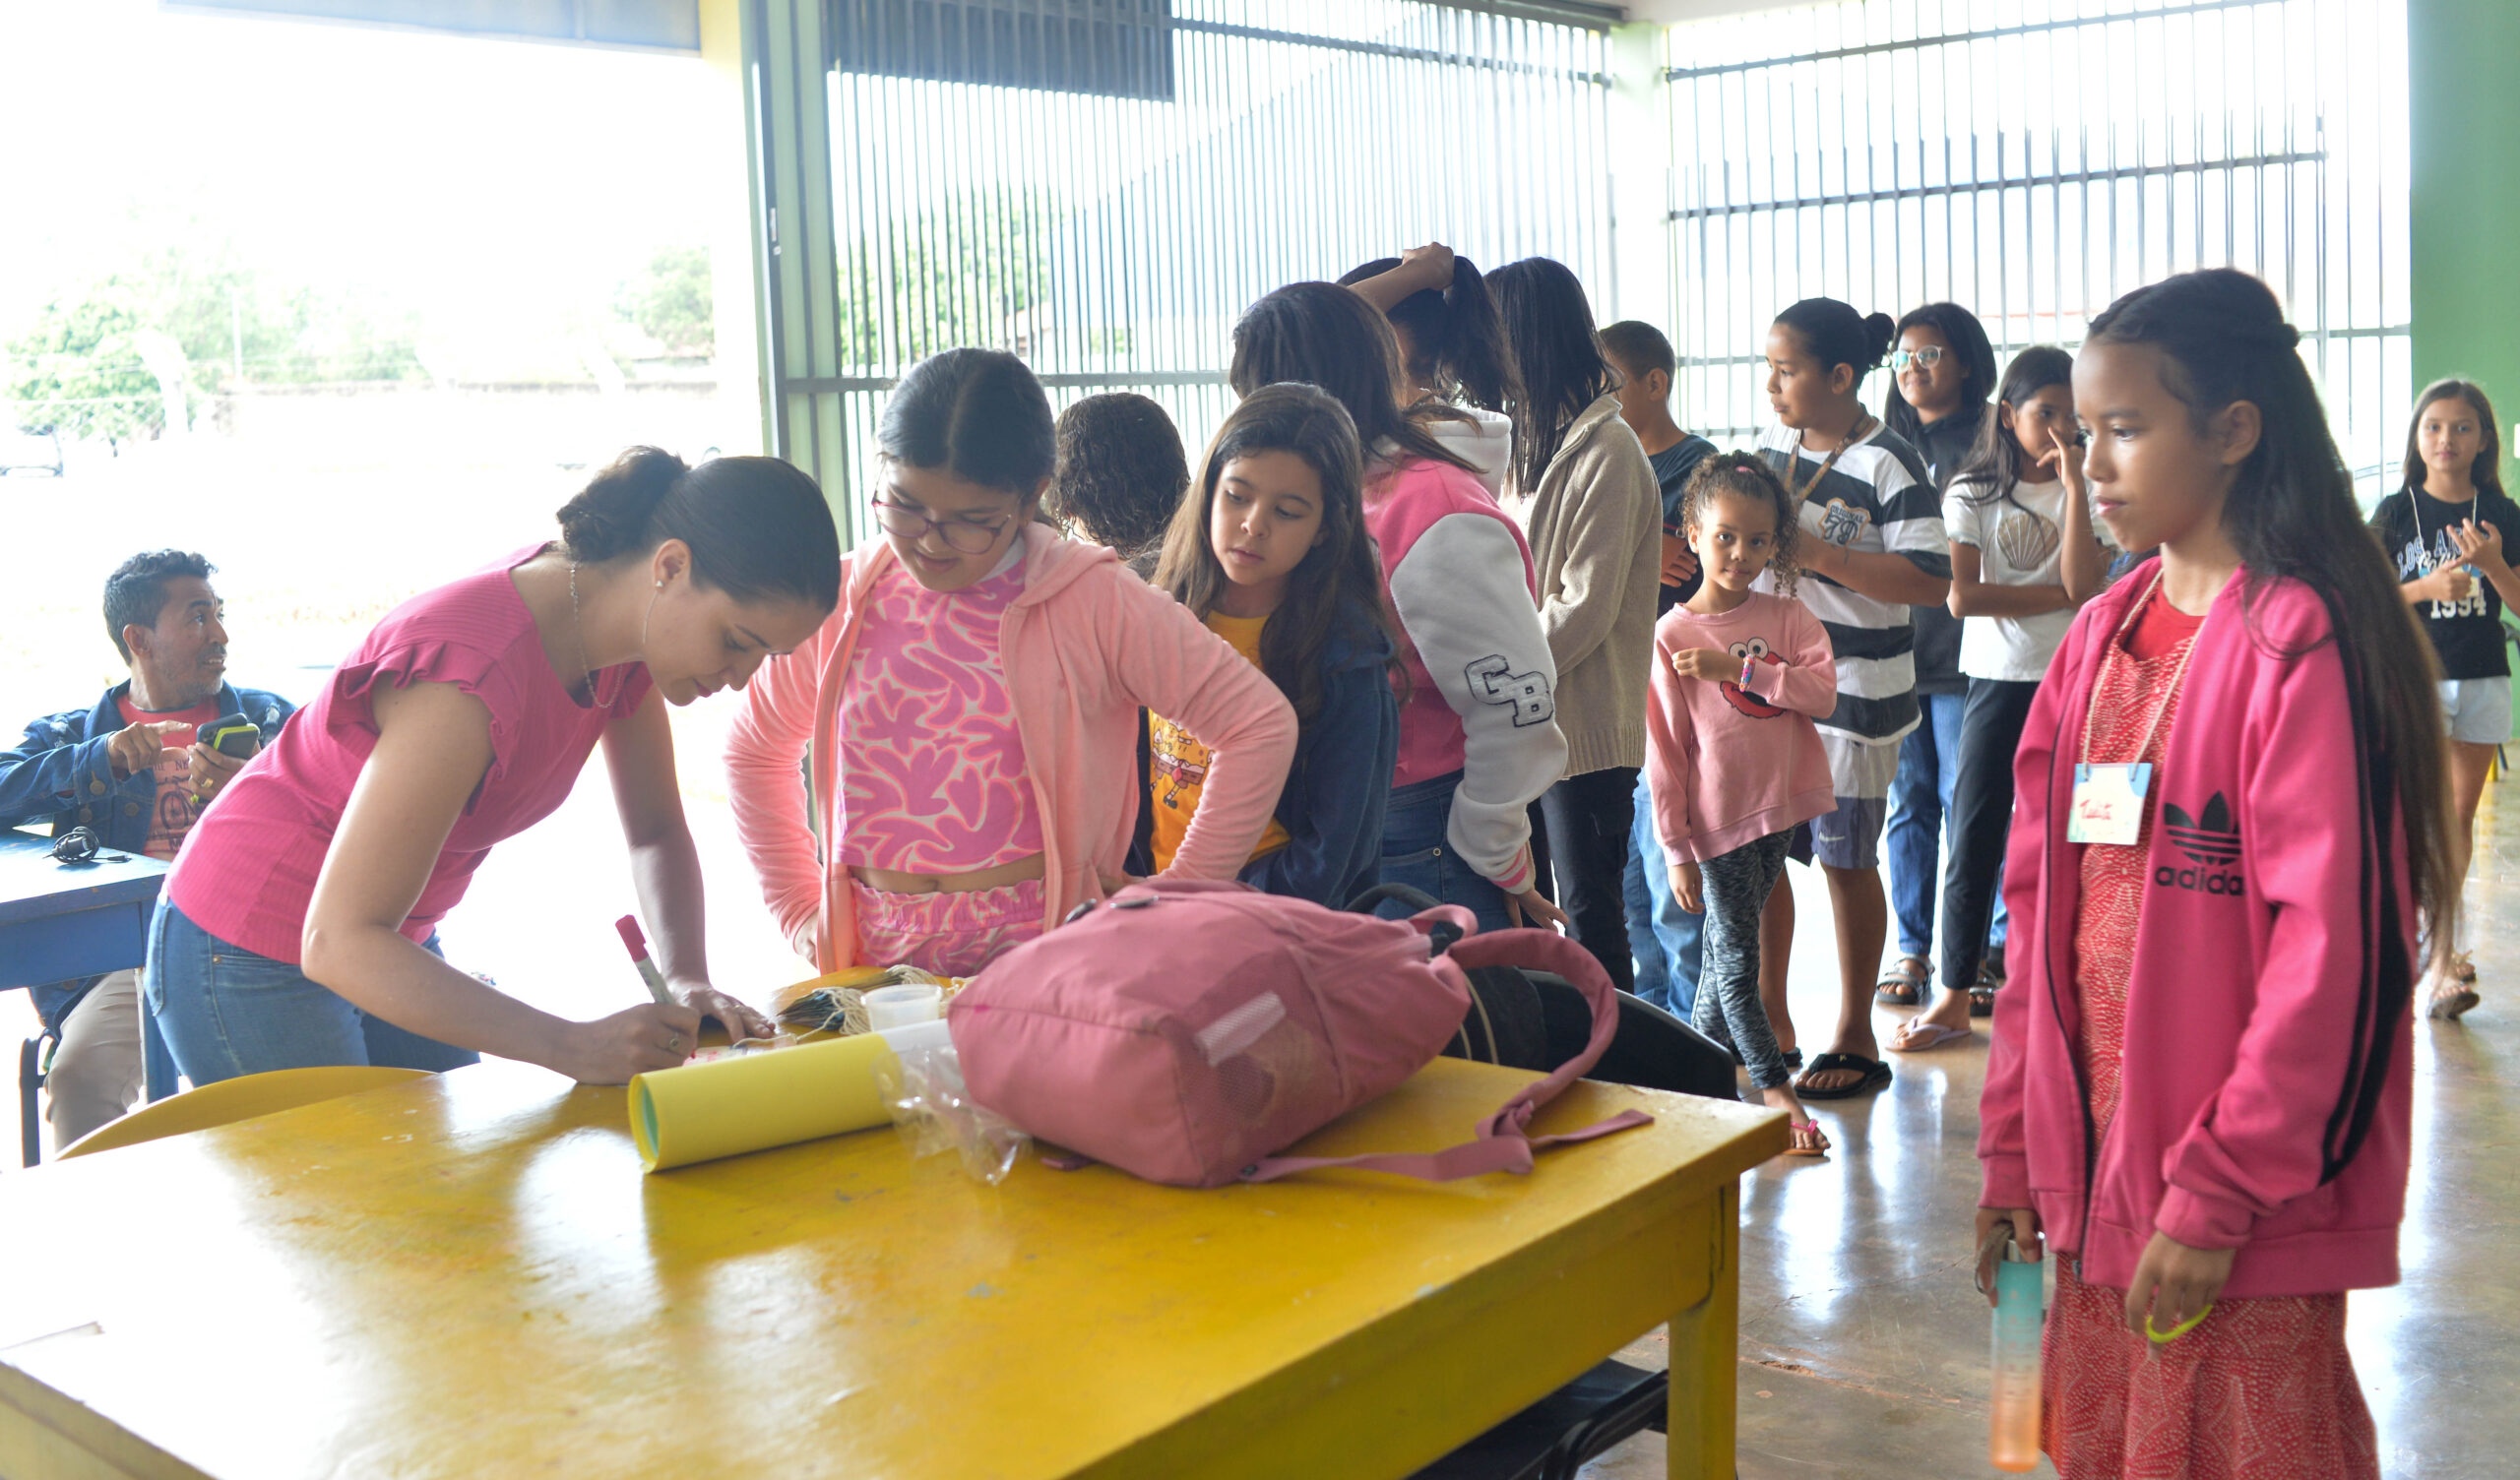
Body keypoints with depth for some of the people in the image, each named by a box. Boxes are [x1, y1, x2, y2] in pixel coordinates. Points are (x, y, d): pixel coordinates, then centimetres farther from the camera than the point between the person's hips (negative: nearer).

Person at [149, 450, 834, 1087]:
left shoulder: (631, 623, -10)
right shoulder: (472, 676, -35)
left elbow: (657, 835, 1)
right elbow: (338, 944, -36)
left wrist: (686, 979, -18)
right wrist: (576, 1047, -42)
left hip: (390, 942, 8)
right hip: (250, 961, -7)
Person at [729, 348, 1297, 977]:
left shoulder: (1091, 601, -5)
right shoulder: (843, 600, 7)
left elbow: (1260, 722, -2)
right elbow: (755, 747, 24)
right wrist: (801, 910, 16)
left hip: (1044, 954, -3)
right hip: (876, 960, 3)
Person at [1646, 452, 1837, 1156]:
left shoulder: (1786, 616, 3)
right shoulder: (1672, 634, -7)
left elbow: (1823, 692, -12)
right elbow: (1664, 751, -7)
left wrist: (1737, 668, -20)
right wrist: (1677, 848, -9)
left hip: (1780, 810, 4)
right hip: (1717, 820, -4)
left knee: (1726, 951, 16)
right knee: (1736, 961, 1)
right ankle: (1776, 1092, 8)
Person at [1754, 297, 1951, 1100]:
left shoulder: (1887, 463, -13)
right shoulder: (1775, 444, 8)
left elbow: (1932, 580, -20)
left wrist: (1818, 555, -23)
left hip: (1852, 693, -6)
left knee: (1846, 861, 3)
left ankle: (1855, 1038, 17)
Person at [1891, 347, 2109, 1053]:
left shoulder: (2088, 489, 4)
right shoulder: (1973, 492, 2)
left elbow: (2082, 582, -13)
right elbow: (1962, 596, -9)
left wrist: (2073, 483, -13)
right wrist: (2061, 596, -9)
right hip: (1999, 681, 0)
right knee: (1973, 841, -1)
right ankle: (1954, 997, 7)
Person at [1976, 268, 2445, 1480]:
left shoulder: (2301, 644, -13)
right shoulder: (2101, 637, 8)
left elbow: (2330, 948, -17)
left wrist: (2220, 1192, -16)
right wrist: (2013, 1143, 9)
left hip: (2248, 1207, -6)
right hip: (2097, 1176, 7)